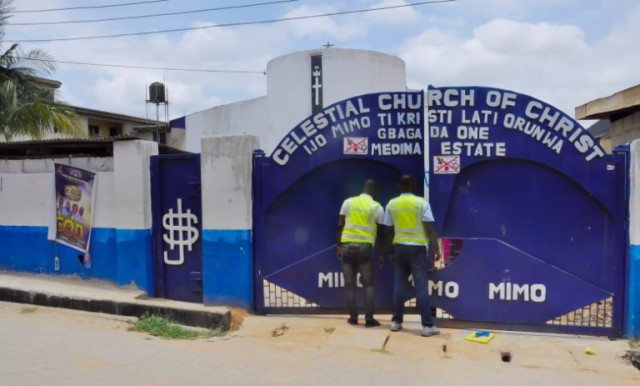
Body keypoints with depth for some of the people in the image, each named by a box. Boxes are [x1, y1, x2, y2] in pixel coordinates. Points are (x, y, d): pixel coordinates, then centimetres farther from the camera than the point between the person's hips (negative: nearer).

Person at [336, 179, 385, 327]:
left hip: (347, 246, 2)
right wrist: (381, 254, 8)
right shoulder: (377, 207, 0)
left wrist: (339, 246, 11)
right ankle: (369, 318, 7)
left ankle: (353, 317, 15)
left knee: (350, 284, 9)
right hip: (365, 247, -2)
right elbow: (380, 232, 2)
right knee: (368, 284, 8)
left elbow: (340, 226, 4)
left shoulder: (348, 202, 5)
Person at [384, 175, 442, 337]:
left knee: (399, 286, 10)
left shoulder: (391, 204, 3)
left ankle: (396, 322, 16)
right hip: (417, 248, -3)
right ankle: (427, 325, 2)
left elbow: (390, 231, 7)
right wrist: (436, 249, -3)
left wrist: (391, 251, 15)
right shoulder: (422, 203, -7)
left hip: (399, 248, 3)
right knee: (421, 288, -1)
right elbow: (430, 229, -9)